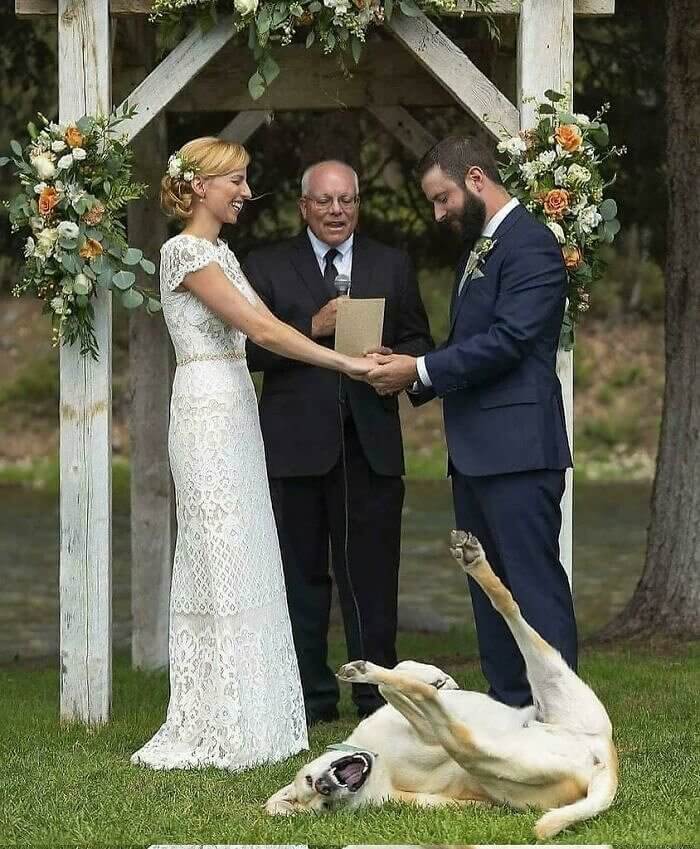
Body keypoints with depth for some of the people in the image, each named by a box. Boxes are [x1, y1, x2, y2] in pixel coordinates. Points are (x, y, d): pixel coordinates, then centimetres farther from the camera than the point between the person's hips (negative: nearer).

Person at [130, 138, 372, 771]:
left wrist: (350, 354, 3)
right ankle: (215, 730, -4)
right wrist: (345, 363, -17)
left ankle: (245, 720, 13)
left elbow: (265, 329, 14)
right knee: (222, 564, -7)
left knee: (247, 566, 9)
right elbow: (260, 327, -17)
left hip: (235, 411, 10)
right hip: (209, 411, -10)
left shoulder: (219, 253, 18)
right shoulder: (185, 251, -12)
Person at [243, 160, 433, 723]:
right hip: (296, 443, -1)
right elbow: (251, 349, -2)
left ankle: (378, 695, 6)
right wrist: (313, 328, -15)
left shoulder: (393, 266, 14)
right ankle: (313, 696, 9)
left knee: (373, 572, 0)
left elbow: (419, 343, 13)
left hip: (371, 442, 1)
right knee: (302, 573, 3)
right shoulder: (267, 268, 7)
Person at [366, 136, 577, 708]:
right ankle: (511, 709, 15)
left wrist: (420, 370, -15)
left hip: (517, 447, -10)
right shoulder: (479, 248, 20)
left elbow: (508, 340, -19)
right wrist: (415, 377, 6)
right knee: (490, 588, 11)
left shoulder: (529, 243, -11)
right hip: (476, 451, 10)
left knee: (535, 584, -10)